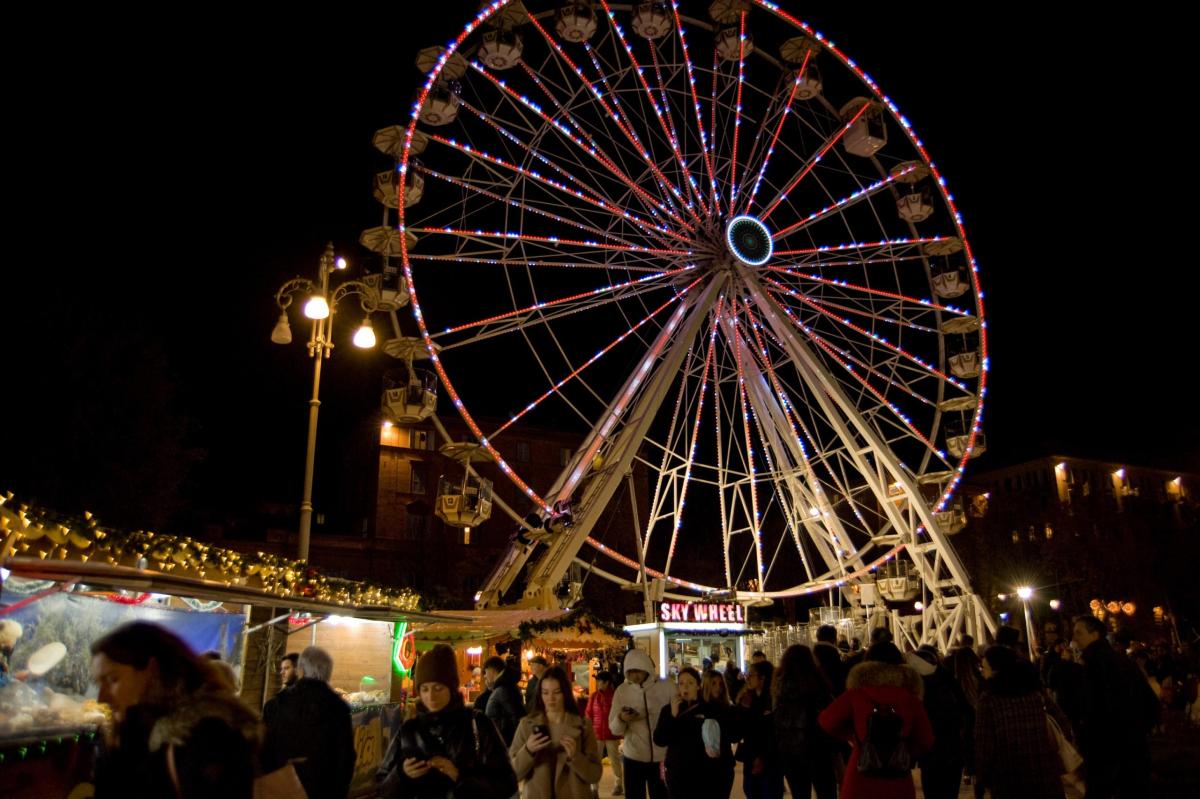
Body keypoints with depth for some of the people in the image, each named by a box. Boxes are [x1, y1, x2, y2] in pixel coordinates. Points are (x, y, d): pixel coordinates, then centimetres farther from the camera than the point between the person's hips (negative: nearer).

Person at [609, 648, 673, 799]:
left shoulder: (666, 687, -8)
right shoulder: (622, 690, -4)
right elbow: (614, 729, -4)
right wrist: (621, 719, -25)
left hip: (662, 758, -1)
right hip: (633, 758, 1)